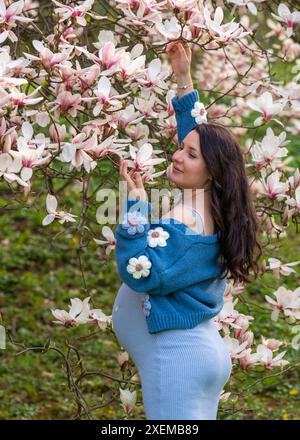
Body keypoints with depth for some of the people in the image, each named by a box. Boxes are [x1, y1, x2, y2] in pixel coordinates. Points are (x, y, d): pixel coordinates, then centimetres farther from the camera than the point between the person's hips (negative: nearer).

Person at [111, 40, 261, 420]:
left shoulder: (186, 220, -19)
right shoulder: (209, 206, 7)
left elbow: (142, 273, -28)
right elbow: (198, 132, 20)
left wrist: (135, 202, -25)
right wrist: (183, 78, 23)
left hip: (176, 357, -9)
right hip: (202, 350, 9)